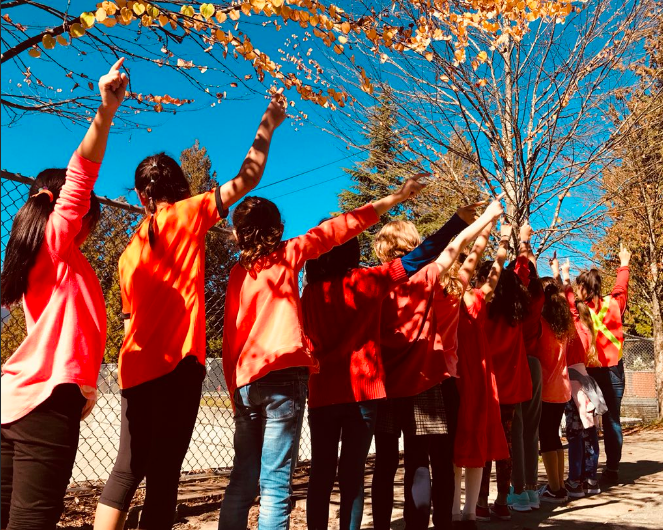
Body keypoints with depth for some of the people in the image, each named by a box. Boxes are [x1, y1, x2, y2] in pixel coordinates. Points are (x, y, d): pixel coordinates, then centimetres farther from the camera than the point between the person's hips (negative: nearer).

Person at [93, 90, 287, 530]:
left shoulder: (131, 250, 15)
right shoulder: (186, 215, -1)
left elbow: (131, 316, 18)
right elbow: (248, 178, -1)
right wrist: (269, 123, 10)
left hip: (138, 367, 6)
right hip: (178, 362, -6)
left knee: (128, 468, 14)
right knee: (164, 472, -3)